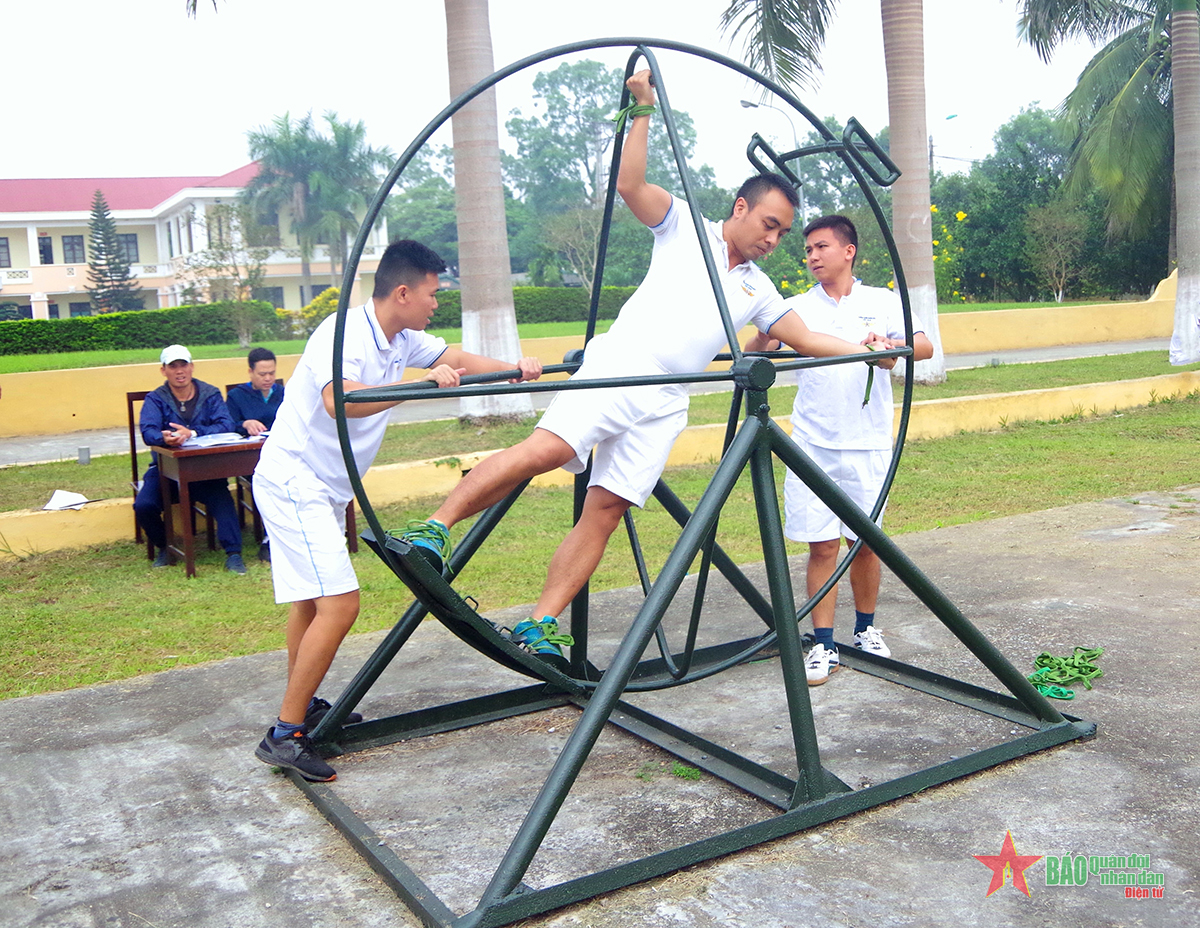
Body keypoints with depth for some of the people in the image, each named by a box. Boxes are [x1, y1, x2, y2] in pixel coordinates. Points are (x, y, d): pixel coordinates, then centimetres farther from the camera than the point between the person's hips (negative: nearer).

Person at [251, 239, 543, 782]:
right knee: (339, 604, -16)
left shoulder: (403, 340, 5)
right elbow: (339, 401, -41)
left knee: (313, 598, 19)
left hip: (324, 489, 10)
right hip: (293, 483, -10)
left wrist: (514, 367, -5)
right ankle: (284, 735, -8)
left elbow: (457, 360, 11)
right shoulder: (343, 334, -23)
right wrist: (420, 382, -46)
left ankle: (302, 706, 34)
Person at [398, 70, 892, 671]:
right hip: (617, 367, -5)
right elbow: (629, 184, -2)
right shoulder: (684, 227, 12)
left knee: (607, 509, -4)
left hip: (665, 404, 5)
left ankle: (540, 626, -3)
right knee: (548, 448, -27)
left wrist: (865, 350, 16)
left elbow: (806, 339, 26)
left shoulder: (757, 289, 26)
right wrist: (643, 110, -7)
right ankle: (435, 527, -22)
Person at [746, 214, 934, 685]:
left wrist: (891, 346, -28)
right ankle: (823, 646, 6)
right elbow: (754, 353, -5)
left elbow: (925, 346, -6)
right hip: (813, 446, 0)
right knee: (821, 545, -1)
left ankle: (866, 630, 28)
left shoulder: (883, 302, 6)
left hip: (868, 445, 0)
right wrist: (762, 333, -29)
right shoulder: (797, 308, 7)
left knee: (864, 541, 9)